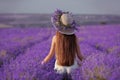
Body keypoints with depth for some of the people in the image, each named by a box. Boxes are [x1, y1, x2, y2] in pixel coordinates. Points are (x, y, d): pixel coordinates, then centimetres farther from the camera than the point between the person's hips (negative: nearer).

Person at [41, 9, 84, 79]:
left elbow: (51, 55, -7)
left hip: (60, 68, 0)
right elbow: (79, 56, -7)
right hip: (72, 67, 0)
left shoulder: (55, 38, -15)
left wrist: (43, 62, 15)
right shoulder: (74, 38, -14)